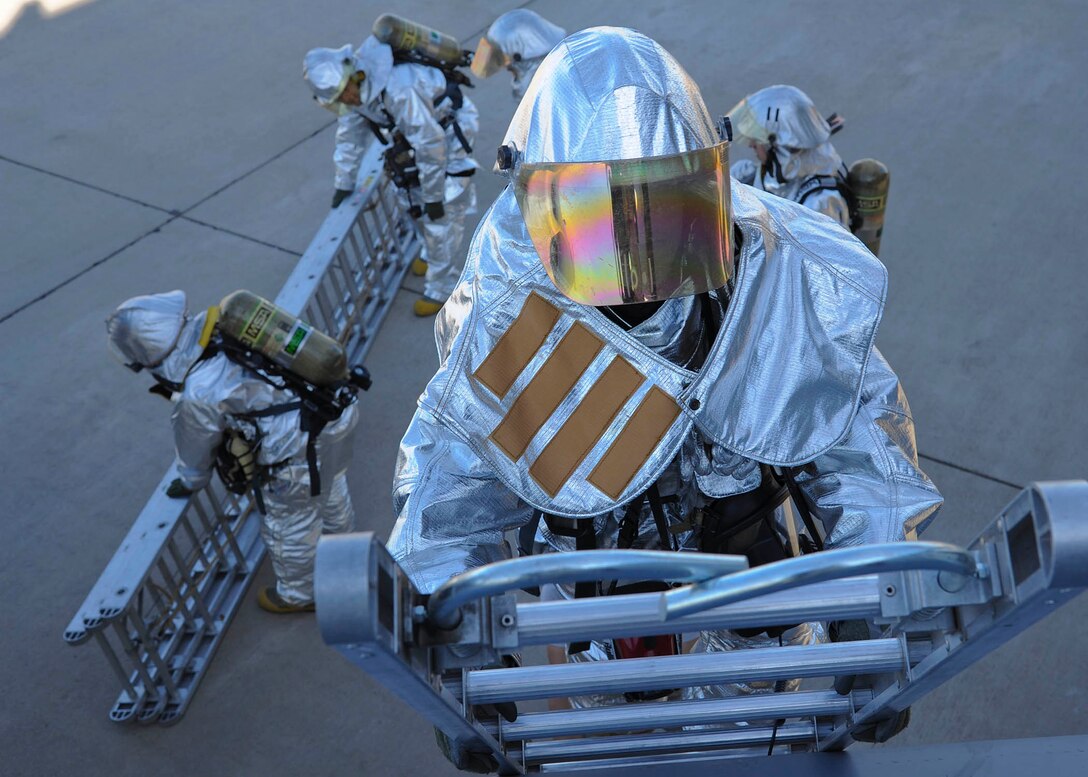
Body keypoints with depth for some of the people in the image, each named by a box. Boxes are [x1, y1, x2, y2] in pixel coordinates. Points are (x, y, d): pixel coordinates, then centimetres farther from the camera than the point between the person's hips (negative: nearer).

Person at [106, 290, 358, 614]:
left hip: (301, 451, -8)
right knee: (331, 491, 35)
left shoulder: (198, 396, -23)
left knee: (288, 529, 20)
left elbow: (195, 450, 0)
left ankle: (299, 594, 45)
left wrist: (190, 482, 21)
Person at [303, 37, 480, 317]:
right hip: (419, 134, 9)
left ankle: (442, 287, 3)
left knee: (441, 213, -9)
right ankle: (435, 255, 43)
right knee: (417, 202, 19)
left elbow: (431, 144, -33)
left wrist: (434, 196, -24)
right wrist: (344, 184, 9)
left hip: (450, 131, -8)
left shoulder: (399, 90, -39)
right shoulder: (355, 86, -12)